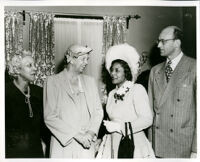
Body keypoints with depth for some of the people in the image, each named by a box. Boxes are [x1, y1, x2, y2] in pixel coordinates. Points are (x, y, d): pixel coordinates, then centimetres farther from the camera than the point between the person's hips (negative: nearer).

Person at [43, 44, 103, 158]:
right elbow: (49, 117, -10)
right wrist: (76, 135, -14)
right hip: (62, 144, -3)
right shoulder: (53, 81, -4)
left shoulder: (90, 81, 9)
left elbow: (98, 111, 8)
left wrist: (91, 132, -9)